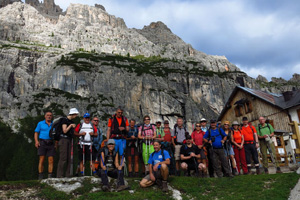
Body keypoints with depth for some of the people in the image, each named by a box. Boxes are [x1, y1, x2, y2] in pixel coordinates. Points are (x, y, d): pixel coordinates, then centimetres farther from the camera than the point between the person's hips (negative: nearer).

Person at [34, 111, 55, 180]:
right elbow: (36, 133, 6)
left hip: (51, 144, 1)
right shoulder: (40, 123, 9)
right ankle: (40, 177, 1)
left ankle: (50, 177, 1)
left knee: (51, 161, -3)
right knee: (41, 160, -4)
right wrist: (36, 141, -11)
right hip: (42, 143, -1)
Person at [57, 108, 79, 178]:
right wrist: (70, 125, -9)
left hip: (69, 140, 8)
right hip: (64, 140, -8)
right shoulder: (64, 120, -6)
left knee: (69, 158, 5)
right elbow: (65, 131, -14)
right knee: (63, 158, -10)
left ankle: (68, 175, 9)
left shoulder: (71, 122, 17)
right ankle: (59, 175, -5)